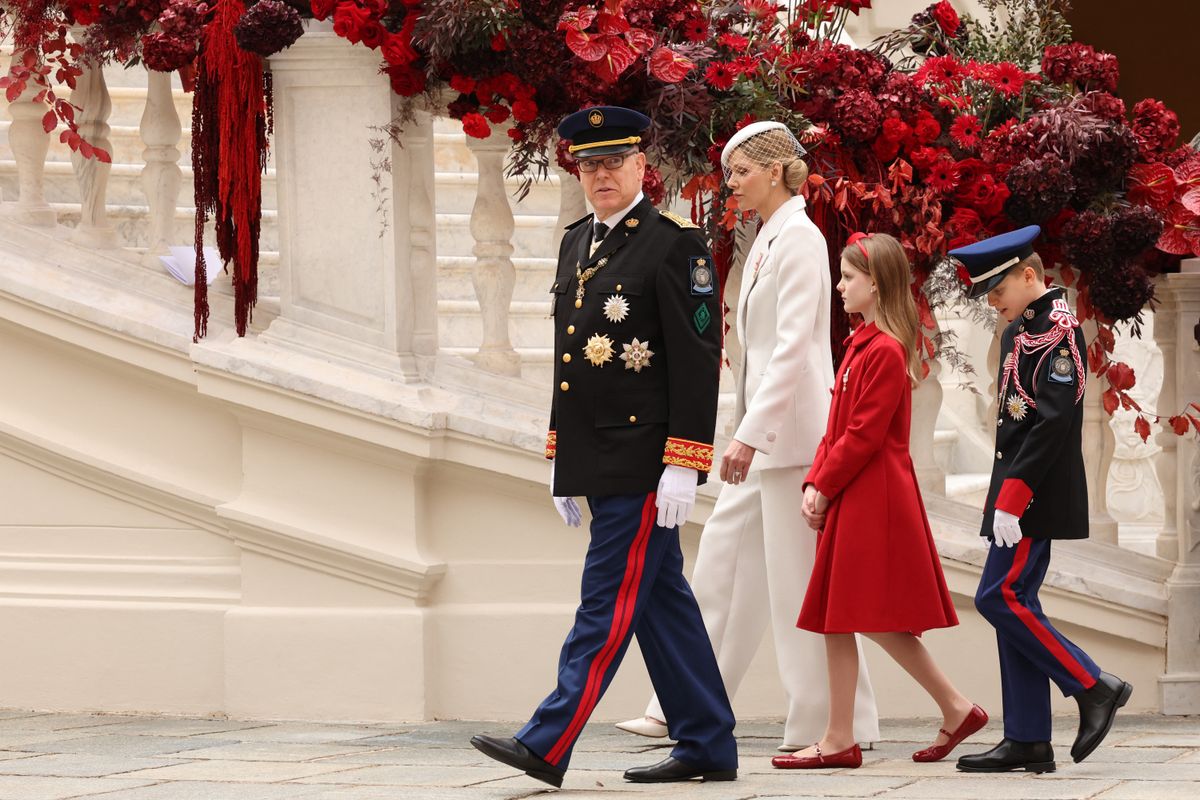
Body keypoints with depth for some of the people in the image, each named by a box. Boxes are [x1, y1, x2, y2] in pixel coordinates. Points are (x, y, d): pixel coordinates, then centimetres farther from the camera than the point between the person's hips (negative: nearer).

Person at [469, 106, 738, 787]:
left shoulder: (675, 245, -9)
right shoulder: (578, 244, 16)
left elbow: (698, 362, -14)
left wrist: (682, 467, -19)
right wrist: (559, 458, 19)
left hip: (643, 463, -9)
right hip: (595, 463, 9)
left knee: (610, 600, -7)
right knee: (663, 601, 11)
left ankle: (549, 747, -11)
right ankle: (708, 749, 16)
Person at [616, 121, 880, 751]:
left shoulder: (799, 239, -13)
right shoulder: (767, 241, 15)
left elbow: (792, 345, -21)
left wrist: (750, 434, -25)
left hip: (792, 429, -10)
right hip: (765, 436, 10)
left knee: (799, 577, -6)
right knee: (723, 559, 10)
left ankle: (833, 724, 0)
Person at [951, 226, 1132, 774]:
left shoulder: (1058, 330, -14)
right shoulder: (1020, 331, 15)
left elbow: (1054, 423, -21)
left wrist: (1011, 498, -23)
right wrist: (1005, 496, 15)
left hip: (1037, 495, -10)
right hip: (1021, 495, 10)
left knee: (1001, 598, -13)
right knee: (1014, 604, 7)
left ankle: (1093, 687, -4)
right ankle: (1027, 742, 8)